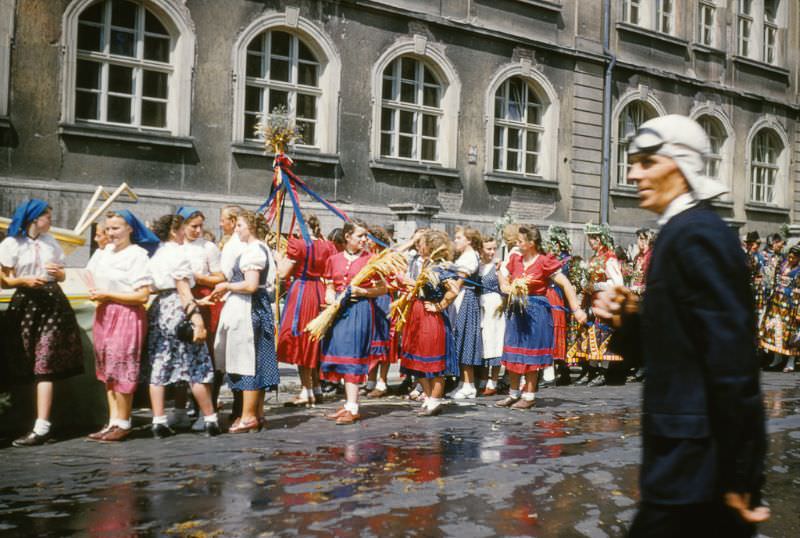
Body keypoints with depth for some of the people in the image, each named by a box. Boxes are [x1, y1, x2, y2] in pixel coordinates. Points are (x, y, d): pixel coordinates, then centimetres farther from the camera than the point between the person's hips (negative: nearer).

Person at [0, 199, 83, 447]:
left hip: (52, 303, 2)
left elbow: (62, 276, 20)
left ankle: (41, 427, -13)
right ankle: (43, 424, 10)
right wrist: (25, 280, -17)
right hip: (26, 304, -2)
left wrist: (58, 272, -3)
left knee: (45, 364, -8)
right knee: (33, 367, 1)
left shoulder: (51, 242, 14)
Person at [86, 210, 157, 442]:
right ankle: (113, 421, 17)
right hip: (103, 315, 8)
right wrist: (94, 293, 7)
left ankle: (123, 423, 6)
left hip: (127, 316, -8)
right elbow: (93, 274, 30)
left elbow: (143, 295, -16)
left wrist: (107, 295, -13)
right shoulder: (103, 253, 12)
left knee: (121, 369, -4)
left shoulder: (137, 255, -10)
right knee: (107, 370, 10)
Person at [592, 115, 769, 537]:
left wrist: (736, 476, -20)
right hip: (691, 452, 9)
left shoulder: (697, 233, -17)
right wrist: (628, 319, -2)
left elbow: (732, 358, -22)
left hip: (700, 460, -9)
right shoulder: (681, 232, 13)